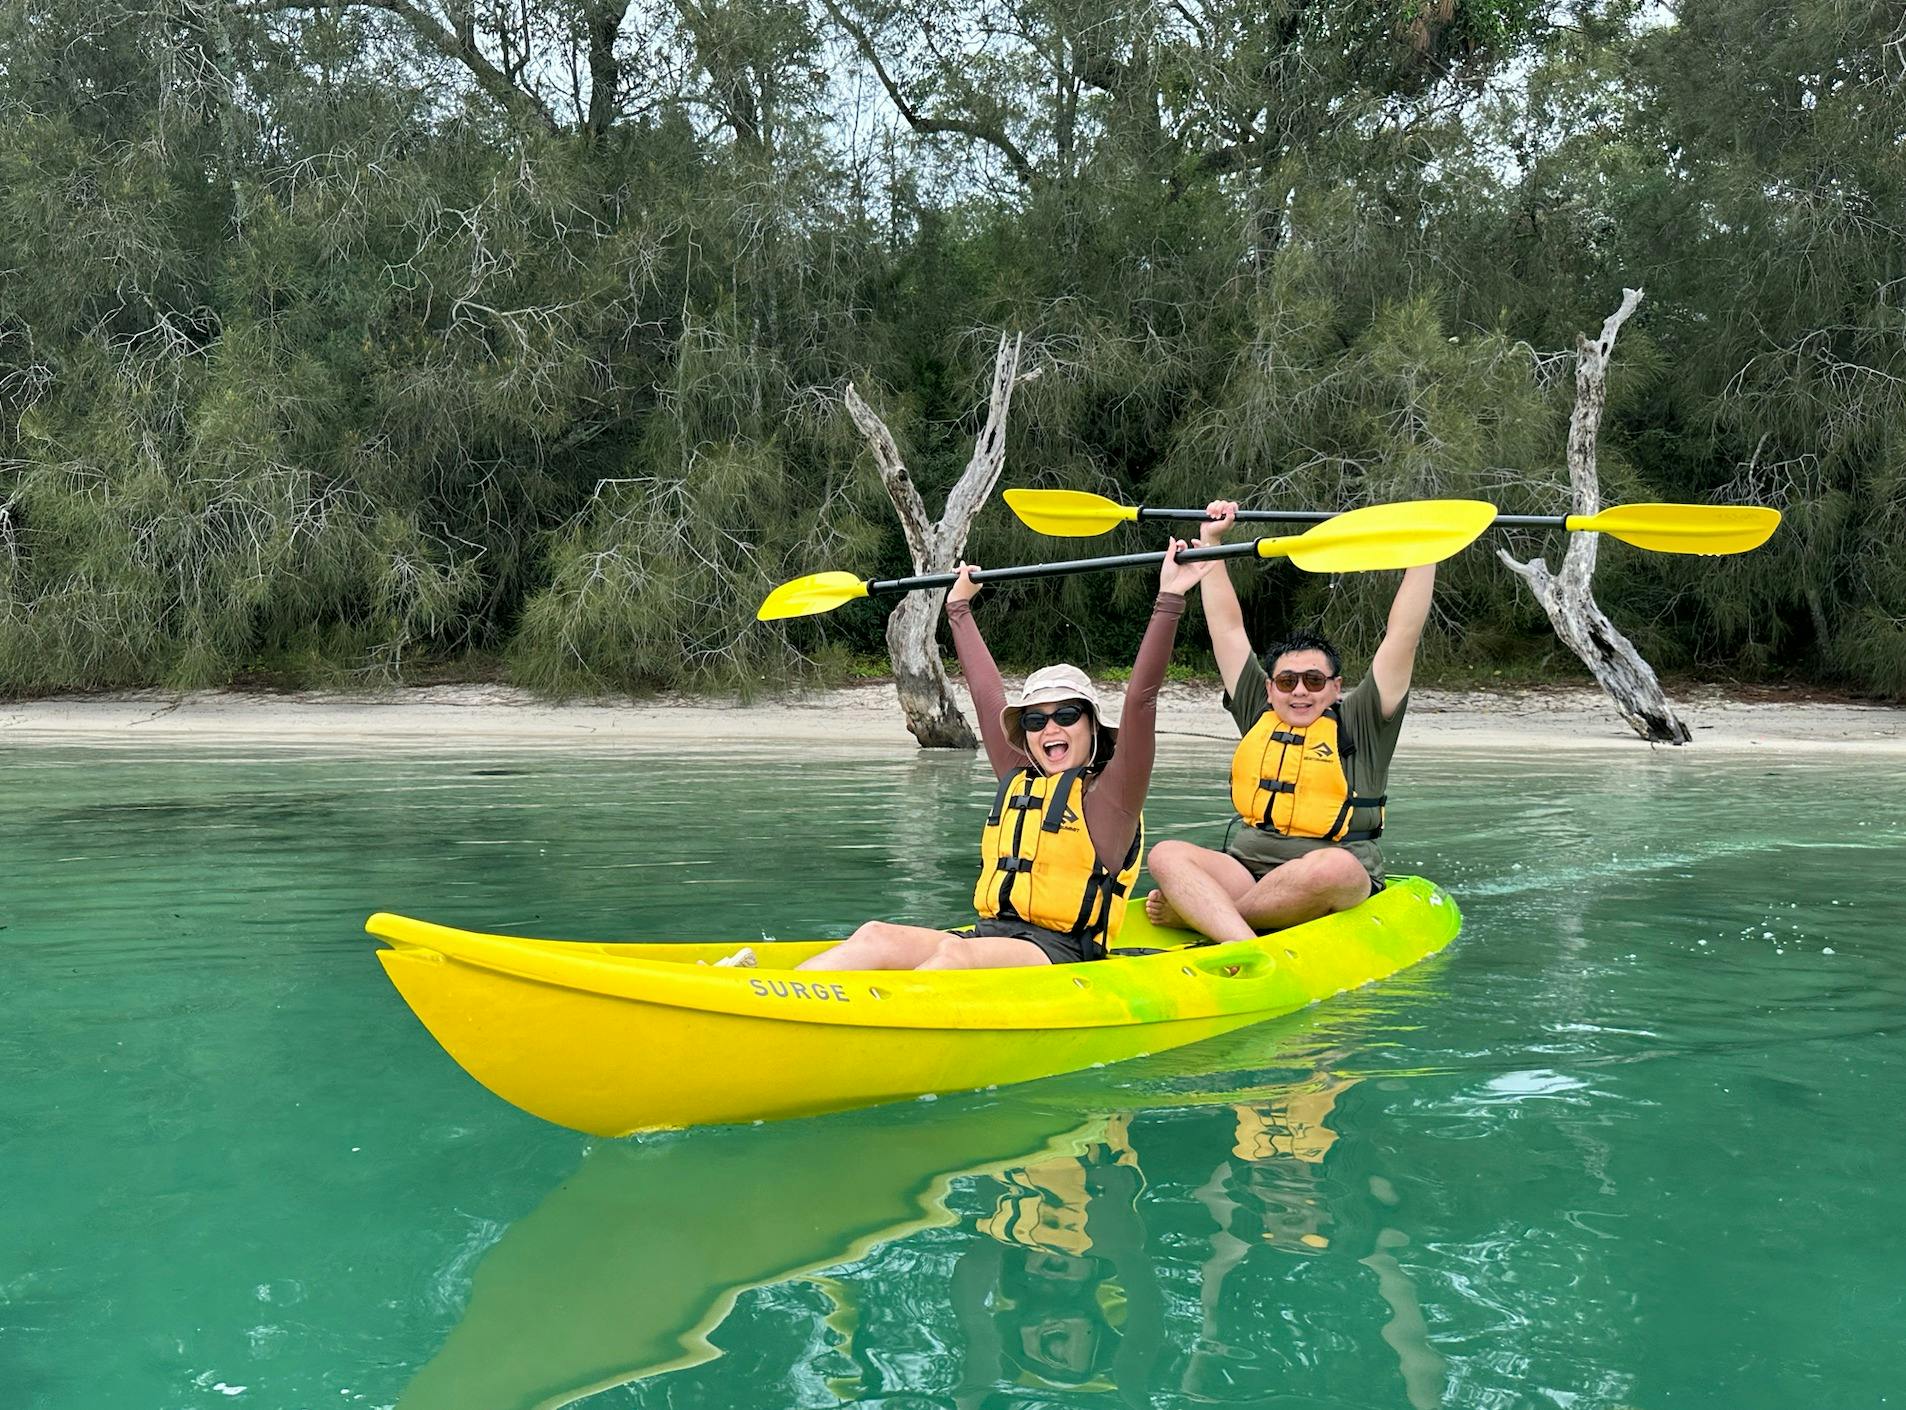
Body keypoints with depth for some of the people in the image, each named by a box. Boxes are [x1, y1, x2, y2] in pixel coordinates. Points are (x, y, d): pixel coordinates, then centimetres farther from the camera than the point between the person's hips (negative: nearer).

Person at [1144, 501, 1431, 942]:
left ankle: (1189, 910, -28)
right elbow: (1227, 627, 19)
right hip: (1243, 874, 3)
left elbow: (1403, 636, 2)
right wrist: (1210, 542, 20)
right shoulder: (1258, 715, 17)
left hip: (1337, 891, -3)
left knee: (1333, 866, -38)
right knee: (1166, 855, -23)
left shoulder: (1359, 723, 8)